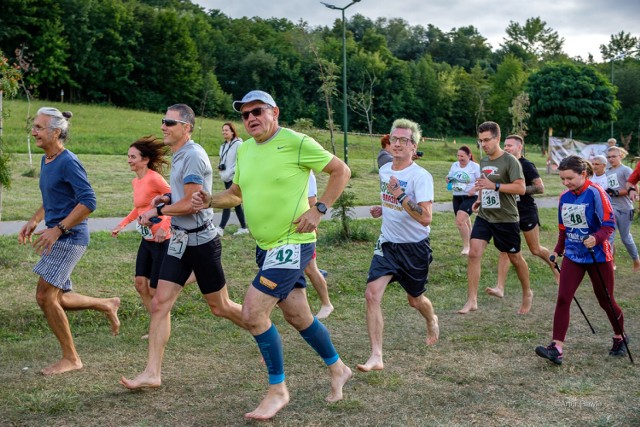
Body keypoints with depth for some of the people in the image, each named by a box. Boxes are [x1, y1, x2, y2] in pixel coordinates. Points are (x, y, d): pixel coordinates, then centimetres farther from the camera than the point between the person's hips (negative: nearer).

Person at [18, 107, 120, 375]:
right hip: (58, 239, 9)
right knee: (55, 299, 12)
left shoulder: (68, 162, -16)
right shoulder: (46, 161, 12)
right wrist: (34, 221, 11)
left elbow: (88, 202, -23)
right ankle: (107, 305, 30)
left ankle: (71, 359, 5)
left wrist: (58, 229, -24)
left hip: (70, 237, -9)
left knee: (45, 296, -8)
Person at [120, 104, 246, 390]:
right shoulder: (178, 156, 12)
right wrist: (167, 198, 6)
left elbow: (190, 204, -23)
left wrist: (157, 211, -10)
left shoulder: (193, 156, -18)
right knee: (159, 305, 1)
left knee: (220, 307, 6)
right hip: (180, 240, 9)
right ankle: (152, 373, 4)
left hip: (201, 240, -9)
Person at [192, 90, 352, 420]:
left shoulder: (296, 142, -13)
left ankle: (277, 391, 4)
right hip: (266, 246, 8)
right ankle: (337, 368, 38)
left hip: (292, 244, -8)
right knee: (297, 316, 16)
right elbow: (236, 193, 19)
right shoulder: (243, 150, 8)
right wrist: (209, 201, 0)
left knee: (253, 313, -13)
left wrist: (318, 209, -15)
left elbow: (341, 171, -7)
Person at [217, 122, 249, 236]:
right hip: (227, 178, 8)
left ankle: (221, 228, -16)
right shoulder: (223, 146, 12)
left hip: (235, 178, -8)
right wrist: (220, 166, 2)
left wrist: (229, 172, -18)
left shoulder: (238, 144, -11)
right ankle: (243, 228, 20)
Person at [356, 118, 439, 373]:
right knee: (372, 294, -14)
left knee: (415, 300, 14)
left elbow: (426, 218, -29)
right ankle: (376, 357, -10)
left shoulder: (421, 176, -18)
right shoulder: (384, 170, 3)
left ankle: (432, 321, 52)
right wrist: (383, 209, 6)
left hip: (415, 247, -5)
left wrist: (400, 196, -36)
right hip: (387, 244, 5)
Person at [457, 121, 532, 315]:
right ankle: (471, 300, -8)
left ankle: (527, 294, 34)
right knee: (474, 253, -10)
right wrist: (480, 199, 9)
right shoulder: (483, 161, 9)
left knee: (515, 258, 10)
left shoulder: (510, 161, -13)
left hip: (506, 219, -5)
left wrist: (494, 186, -30)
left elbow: (521, 188, -22)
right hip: (484, 217, 5)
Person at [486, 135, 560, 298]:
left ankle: (555, 267, 38)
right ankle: (500, 288, -7)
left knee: (535, 249, 9)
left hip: (527, 212, -5)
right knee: (504, 249, -4)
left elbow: (540, 188, -18)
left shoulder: (527, 165, -12)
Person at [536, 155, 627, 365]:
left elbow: (609, 224, -18)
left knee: (605, 300, 10)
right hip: (573, 256, 5)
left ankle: (619, 339, 36)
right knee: (562, 299, -8)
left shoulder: (595, 193, -15)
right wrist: (557, 251, 14)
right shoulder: (564, 197, 3)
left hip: (598, 256, -5)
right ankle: (557, 348, -10)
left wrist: (597, 238, -35)